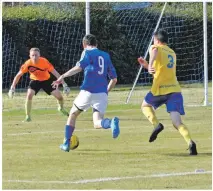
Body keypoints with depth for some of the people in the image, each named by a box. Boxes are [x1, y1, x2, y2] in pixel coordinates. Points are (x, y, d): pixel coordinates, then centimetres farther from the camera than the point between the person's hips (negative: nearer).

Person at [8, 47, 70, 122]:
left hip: (47, 80, 0)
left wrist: (64, 85, -28)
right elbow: (18, 75, -16)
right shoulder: (28, 63, -27)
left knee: (59, 96, -4)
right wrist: (12, 88, -19)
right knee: (29, 95, -25)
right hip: (35, 80, 0)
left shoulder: (44, 61, -30)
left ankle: (61, 108, 33)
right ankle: (28, 117, -10)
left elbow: (55, 73, -26)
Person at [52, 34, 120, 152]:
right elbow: (114, 79, 21)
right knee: (97, 123, -1)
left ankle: (66, 144, 15)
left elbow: (79, 67, -16)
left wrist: (62, 77, -14)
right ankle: (111, 122, -35)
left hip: (88, 91, -3)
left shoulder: (87, 52, 5)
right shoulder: (106, 56, 21)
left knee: (73, 114, 19)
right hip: (102, 93, 3)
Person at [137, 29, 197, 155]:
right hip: (175, 89, 5)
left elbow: (154, 51, -23)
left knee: (145, 105, 25)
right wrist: (146, 65, 34)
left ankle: (156, 124, -1)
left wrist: (150, 65, -37)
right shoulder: (172, 53, 25)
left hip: (161, 90, -5)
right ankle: (190, 142, -30)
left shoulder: (156, 48, 5)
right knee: (177, 122, -5)